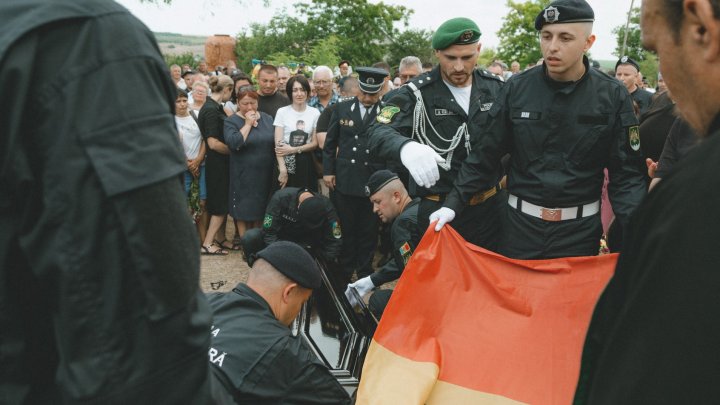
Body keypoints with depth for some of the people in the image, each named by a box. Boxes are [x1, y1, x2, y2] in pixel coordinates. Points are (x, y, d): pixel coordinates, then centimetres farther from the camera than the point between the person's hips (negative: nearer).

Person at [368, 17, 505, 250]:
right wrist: (406, 147, -44)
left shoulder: (495, 88, 3)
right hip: (440, 210, -3)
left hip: (490, 207, 4)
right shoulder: (417, 93, -9)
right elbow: (378, 135, -21)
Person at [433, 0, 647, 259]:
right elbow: (486, 155, 4)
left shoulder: (612, 96, -6)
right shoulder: (517, 88, -3)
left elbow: (626, 173, -5)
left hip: (579, 229, -1)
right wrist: (454, 203, -3)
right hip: (520, 222, 1)